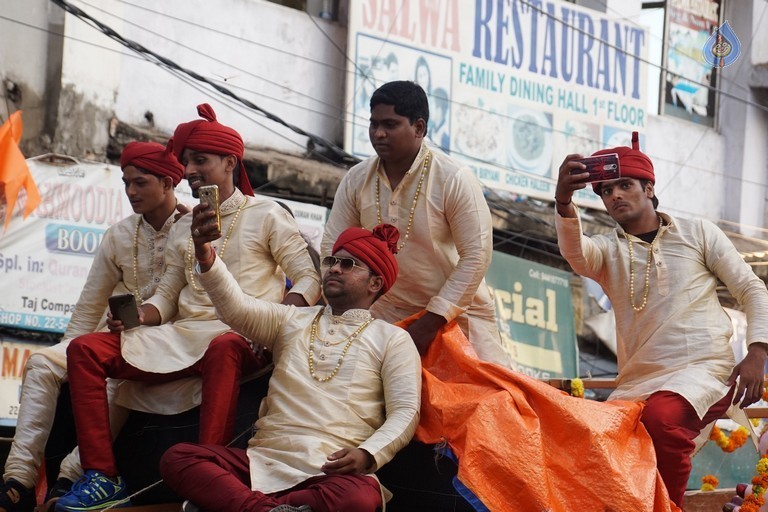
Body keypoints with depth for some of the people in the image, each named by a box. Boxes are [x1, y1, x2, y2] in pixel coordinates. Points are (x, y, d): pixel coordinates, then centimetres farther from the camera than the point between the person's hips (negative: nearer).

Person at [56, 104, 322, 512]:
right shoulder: (183, 227, 23)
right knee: (84, 350, -13)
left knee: (223, 349, -44)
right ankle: (102, 477, -20)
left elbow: (308, 278, 1)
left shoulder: (266, 215, 7)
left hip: (239, 336, -6)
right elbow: (167, 295, 18)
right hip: (182, 336, 6)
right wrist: (138, 314, -6)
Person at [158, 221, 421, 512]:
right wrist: (204, 254, -15)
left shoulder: (392, 339, 14)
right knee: (176, 458, -21)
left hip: (334, 472, -3)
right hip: (264, 462, 3)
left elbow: (405, 412, 4)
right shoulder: (292, 321, 23)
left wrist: (368, 455, -17)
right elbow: (235, 307, 4)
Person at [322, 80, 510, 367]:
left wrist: (431, 322, -21)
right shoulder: (355, 181, -3)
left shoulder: (455, 179, -15)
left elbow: (476, 256, -18)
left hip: (456, 309, -3)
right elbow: (332, 248, 1)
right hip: (388, 311, 3)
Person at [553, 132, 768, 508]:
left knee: (659, 418, -35)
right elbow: (574, 253, -13)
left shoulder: (698, 233, 10)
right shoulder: (606, 249, 12)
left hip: (703, 370, -4)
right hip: (637, 381, 4)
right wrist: (563, 203, -35)